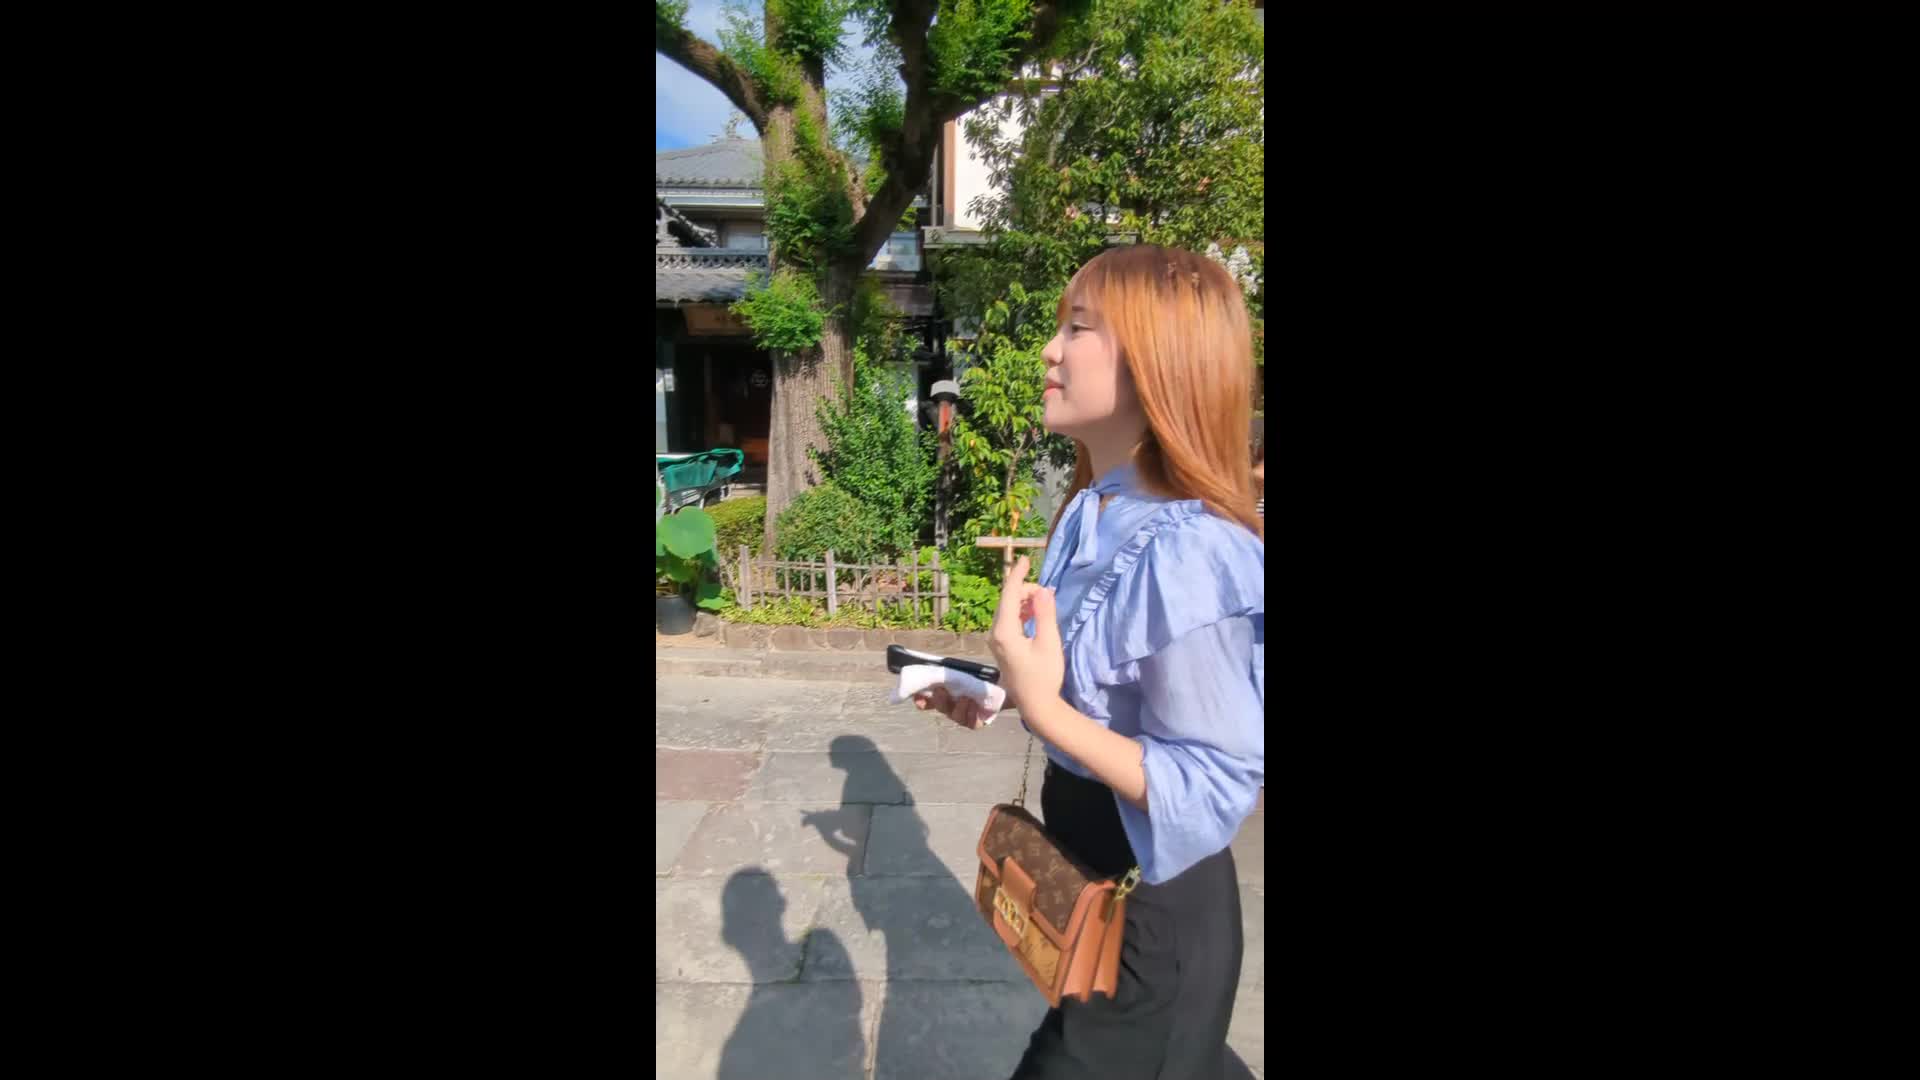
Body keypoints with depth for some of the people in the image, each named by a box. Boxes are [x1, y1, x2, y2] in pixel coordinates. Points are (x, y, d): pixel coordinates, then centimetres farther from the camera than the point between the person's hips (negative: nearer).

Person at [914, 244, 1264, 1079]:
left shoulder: (1183, 553, -31)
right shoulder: (1093, 517, -2)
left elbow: (1213, 787, -27)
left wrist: (1044, 710, -34)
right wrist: (1003, 694, 2)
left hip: (1150, 914, -9)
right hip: (1101, 878, 9)